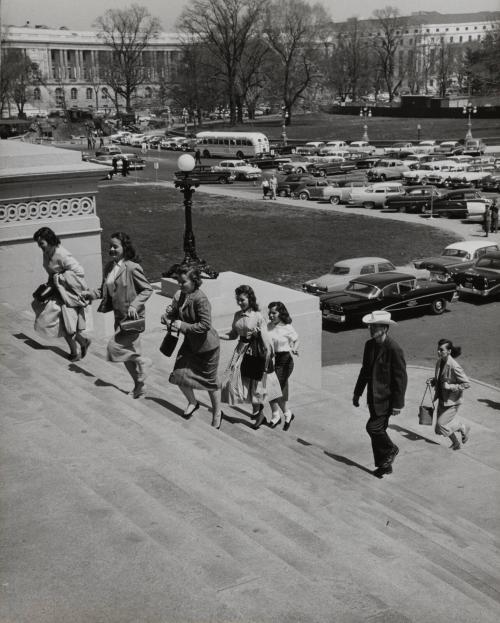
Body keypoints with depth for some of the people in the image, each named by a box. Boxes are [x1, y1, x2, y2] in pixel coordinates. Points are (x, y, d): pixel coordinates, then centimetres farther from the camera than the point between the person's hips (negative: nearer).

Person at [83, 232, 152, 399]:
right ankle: (139, 386, 27)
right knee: (126, 353, 13)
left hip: (132, 316, -8)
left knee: (114, 346, -15)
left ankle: (141, 361, 7)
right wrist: (91, 293, -4)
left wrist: (134, 305, -23)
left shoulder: (132, 267, -16)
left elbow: (147, 289, -12)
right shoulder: (109, 267, 6)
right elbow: (104, 290, 14)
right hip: (119, 316, 8)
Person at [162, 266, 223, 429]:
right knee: (179, 374, 1)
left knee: (210, 380, 7)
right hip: (190, 343, 7)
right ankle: (192, 402, 30)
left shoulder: (200, 299, -26)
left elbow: (205, 325, -28)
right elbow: (174, 313, 11)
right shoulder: (179, 295, -3)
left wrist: (182, 326, -27)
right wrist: (168, 317, -12)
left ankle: (217, 413, 30)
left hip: (207, 345, -7)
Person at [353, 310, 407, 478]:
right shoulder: (369, 345, 3)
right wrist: (357, 392, 15)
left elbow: (401, 378, -17)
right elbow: (365, 370, 14)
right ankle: (385, 465, 26)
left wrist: (397, 404, -16)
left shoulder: (394, 349, -20)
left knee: (373, 427, -11)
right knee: (378, 430, 13)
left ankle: (390, 450, 16)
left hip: (386, 399, -8)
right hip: (373, 397, 8)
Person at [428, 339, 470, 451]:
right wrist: (432, 381, -4)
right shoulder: (439, 362, -1)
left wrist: (450, 386, -25)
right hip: (442, 399, 8)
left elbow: (466, 384, -20)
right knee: (441, 423, 14)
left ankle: (463, 428, 20)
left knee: (441, 424, -6)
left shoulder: (454, 366, -25)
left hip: (452, 401, -8)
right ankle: (455, 443, 37)